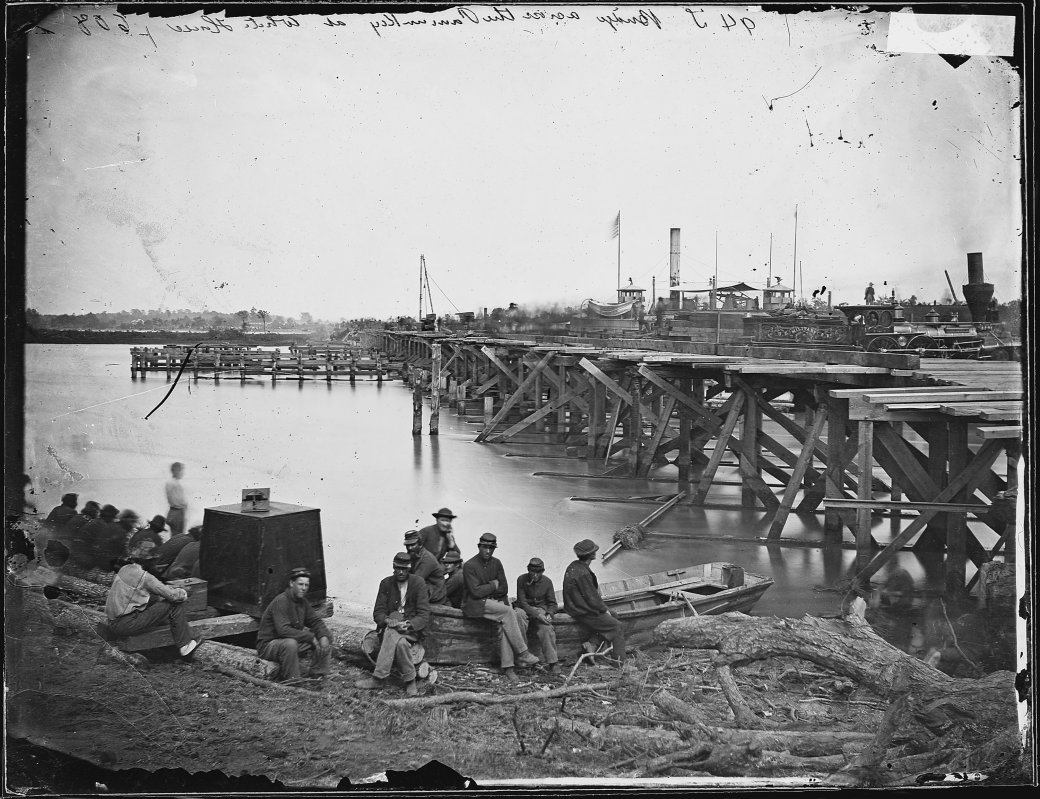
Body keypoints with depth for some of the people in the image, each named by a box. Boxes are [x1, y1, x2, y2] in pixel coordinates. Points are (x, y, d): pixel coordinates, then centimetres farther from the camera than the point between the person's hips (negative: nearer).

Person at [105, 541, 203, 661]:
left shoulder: (124, 569, 11)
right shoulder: (144, 577, -15)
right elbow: (173, 595, -12)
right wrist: (183, 592, 10)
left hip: (113, 624, 9)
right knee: (175, 605, -7)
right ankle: (185, 648, 2)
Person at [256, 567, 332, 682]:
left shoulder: (303, 602, 4)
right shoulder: (281, 602, -23)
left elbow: (316, 621, 9)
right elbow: (283, 630, -34)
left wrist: (324, 636, -14)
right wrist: (310, 637, -29)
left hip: (293, 642, 8)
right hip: (268, 645, -8)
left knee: (326, 640, -1)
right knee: (290, 643, -40)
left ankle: (317, 676, -1)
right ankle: (292, 681, -28)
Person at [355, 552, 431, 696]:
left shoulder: (418, 583, -5)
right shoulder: (386, 583, 4)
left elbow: (424, 616, -9)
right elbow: (378, 612, 2)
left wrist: (408, 625, -27)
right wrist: (388, 621, -21)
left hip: (412, 629, -2)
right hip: (390, 627, 2)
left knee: (393, 634, -34)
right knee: (400, 642, -33)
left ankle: (378, 678, -28)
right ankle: (409, 680, -22)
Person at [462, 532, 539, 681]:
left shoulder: (496, 563, 10)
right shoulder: (469, 566, -9)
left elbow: (503, 588, 9)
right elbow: (476, 592, -16)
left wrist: (485, 589, -5)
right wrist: (493, 586, -4)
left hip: (493, 602, 5)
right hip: (474, 604, -5)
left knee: (505, 623, -25)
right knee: (508, 612, -27)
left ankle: (507, 667, -28)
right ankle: (522, 652, -23)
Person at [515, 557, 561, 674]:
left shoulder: (547, 582, 0)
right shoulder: (522, 580, -8)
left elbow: (552, 603, 7)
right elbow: (522, 602, -12)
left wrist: (549, 614, -16)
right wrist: (537, 614, -23)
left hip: (541, 608, 1)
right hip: (526, 608, -1)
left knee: (546, 627, -31)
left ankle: (553, 661, -29)